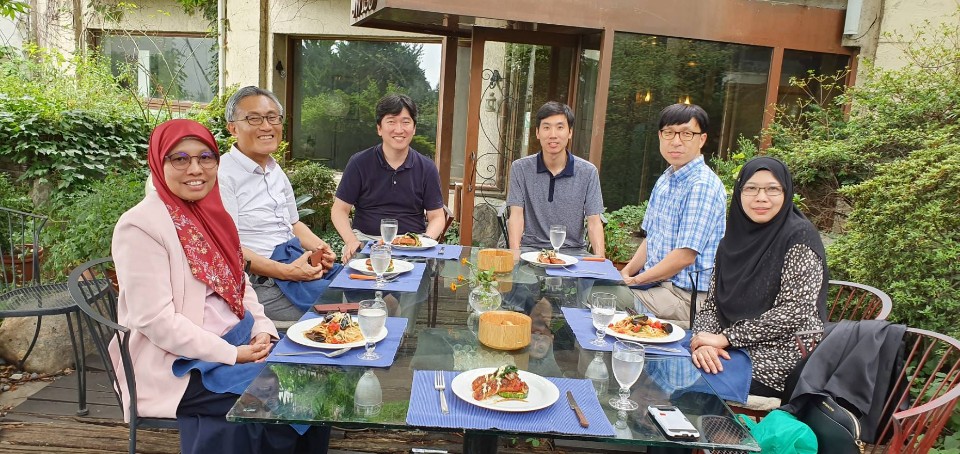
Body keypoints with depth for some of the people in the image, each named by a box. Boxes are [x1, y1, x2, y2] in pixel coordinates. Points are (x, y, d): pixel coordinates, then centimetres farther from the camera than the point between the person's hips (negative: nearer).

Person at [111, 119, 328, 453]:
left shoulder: (212, 214, 7)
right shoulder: (141, 226, -16)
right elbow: (156, 321, -21)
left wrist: (263, 331, -5)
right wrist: (232, 355, -19)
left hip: (237, 341, 7)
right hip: (177, 365, -7)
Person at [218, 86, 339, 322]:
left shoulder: (276, 171, 18)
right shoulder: (223, 174, -10)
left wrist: (319, 247, 6)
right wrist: (286, 271, -22)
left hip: (298, 263, 9)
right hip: (261, 280, -8)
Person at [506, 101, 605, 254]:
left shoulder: (588, 172, 2)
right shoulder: (520, 168, 2)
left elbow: (594, 222, -1)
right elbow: (516, 216, -4)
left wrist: (600, 259, -18)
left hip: (573, 250, 1)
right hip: (531, 248, -1)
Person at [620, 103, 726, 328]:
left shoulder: (703, 186, -17)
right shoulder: (665, 180, 13)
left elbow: (685, 256, -20)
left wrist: (636, 280, -12)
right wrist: (626, 273, 4)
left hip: (686, 295, -9)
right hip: (658, 284, 9)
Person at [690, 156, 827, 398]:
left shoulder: (800, 236, -9)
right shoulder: (734, 239, 8)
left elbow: (795, 311, -17)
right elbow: (711, 304, 6)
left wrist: (725, 338, -17)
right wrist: (706, 341, -15)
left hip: (781, 362, -5)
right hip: (735, 351, 6)